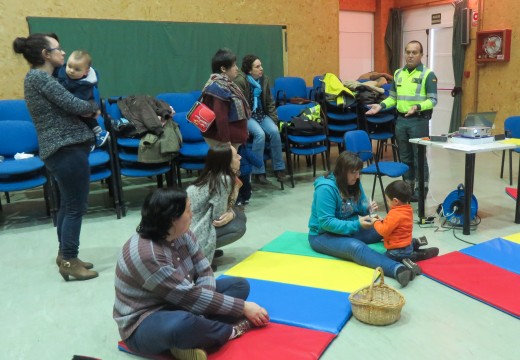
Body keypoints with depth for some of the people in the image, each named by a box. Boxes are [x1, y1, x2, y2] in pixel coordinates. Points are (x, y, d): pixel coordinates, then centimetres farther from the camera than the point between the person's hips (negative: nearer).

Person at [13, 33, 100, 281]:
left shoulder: (40, 77, 18)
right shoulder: (39, 77, -12)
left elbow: (63, 107, 16)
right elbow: (73, 105, -17)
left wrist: (87, 110, -3)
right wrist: (94, 107, 3)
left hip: (62, 148, 10)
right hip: (67, 148, -10)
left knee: (67, 204, 17)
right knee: (76, 206, -3)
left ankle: (64, 254, 27)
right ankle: (69, 261, 6)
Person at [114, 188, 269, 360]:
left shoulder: (182, 235, -4)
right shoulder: (145, 254, -29)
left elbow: (204, 272, -3)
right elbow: (190, 295, -27)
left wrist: (202, 314, -23)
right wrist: (243, 307, -21)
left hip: (179, 304, 9)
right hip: (144, 323, -9)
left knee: (240, 285, 2)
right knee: (182, 324, -44)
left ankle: (190, 340, -19)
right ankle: (232, 330, -12)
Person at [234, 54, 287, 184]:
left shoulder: (264, 79, 6)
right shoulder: (240, 81, -13)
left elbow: (270, 101, 14)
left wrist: (273, 118, 4)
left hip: (261, 114, 5)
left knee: (275, 131, -23)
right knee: (260, 134, -32)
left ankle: (279, 168, -9)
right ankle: (258, 172, -20)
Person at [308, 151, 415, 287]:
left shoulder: (354, 183, 0)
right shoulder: (326, 188, -23)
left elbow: (359, 207, 11)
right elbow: (326, 222, -26)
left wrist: (367, 208, -13)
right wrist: (357, 225, -31)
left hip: (349, 229, 9)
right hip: (323, 235, -9)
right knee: (356, 246, -36)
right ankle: (397, 269, -56)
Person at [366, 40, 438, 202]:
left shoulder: (428, 74, -6)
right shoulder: (398, 73, 11)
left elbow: (433, 100, -10)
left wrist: (417, 107, -27)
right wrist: (381, 106, -1)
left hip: (419, 121, -5)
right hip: (401, 120, 5)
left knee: (419, 157, 1)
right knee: (405, 157, 13)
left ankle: (421, 189, 12)